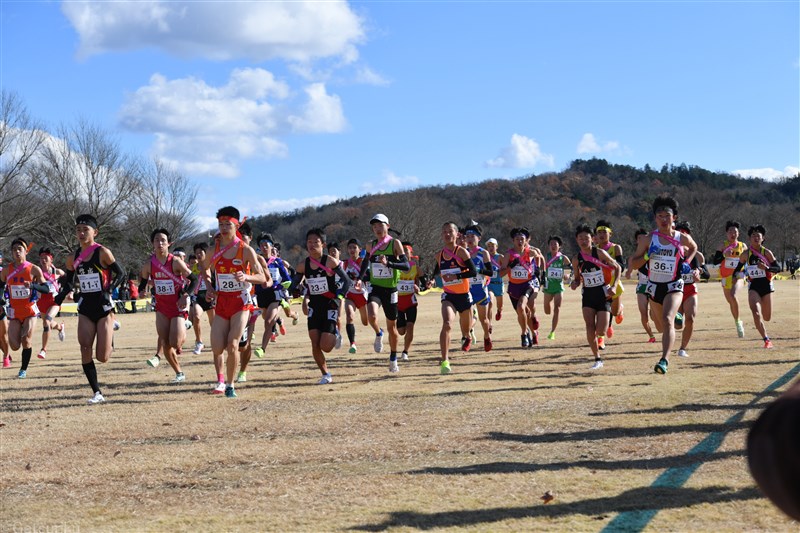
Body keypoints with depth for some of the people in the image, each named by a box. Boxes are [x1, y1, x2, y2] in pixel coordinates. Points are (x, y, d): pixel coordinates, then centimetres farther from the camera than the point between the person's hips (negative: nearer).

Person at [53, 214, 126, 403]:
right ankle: (97, 393, 2)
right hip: (85, 308, 5)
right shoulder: (73, 258, 6)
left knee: (102, 357, -6)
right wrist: (57, 301, 2)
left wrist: (109, 290, -20)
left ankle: (110, 337, 30)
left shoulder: (102, 252, -10)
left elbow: (121, 273, -6)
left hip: (104, 307, -4)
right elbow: (68, 283, 18)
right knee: (85, 350, -7)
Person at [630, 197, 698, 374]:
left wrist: (687, 262, 3)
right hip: (654, 286, 3)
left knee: (667, 320, -25)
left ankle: (664, 360, -30)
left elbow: (694, 248, 19)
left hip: (674, 286, -3)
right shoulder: (648, 239, -6)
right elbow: (634, 264, -1)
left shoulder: (683, 238, -5)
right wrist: (647, 256, -20)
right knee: (661, 326, 20)